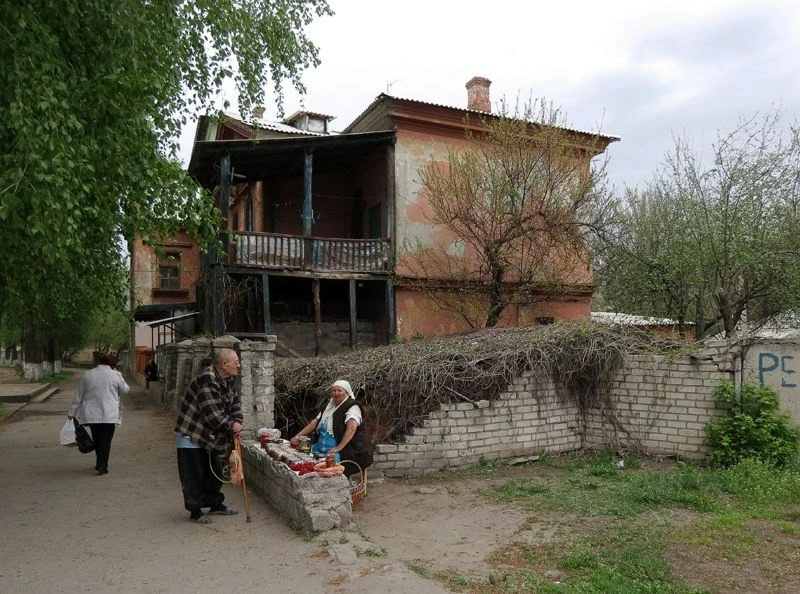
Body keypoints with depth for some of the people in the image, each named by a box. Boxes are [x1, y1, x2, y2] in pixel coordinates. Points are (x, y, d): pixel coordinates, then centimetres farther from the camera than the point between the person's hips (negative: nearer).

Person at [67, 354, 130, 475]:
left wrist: (72, 412, 14)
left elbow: (78, 396, 8)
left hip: (91, 414, 4)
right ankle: (102, 466, -2)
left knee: (96, 439, 17)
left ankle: (99, 464, 28)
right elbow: (125, 390, 8)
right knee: (106, 440, 2)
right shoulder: (115, 375, -6)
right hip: (109, 415, -4)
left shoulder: (87, 375, 4)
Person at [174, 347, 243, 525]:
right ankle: (195, 511, 13)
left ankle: (216, 504, 32)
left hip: (209, 436, 10)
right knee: (193, 475, 0)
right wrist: (231, 426, -16)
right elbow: (213, 414, -30)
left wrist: (238, 421, -9)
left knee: (214, 472, 18)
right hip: (190, 435, -10)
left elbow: (235, 402, 9)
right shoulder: (208, 381, -30)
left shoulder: (228, 379, 2)